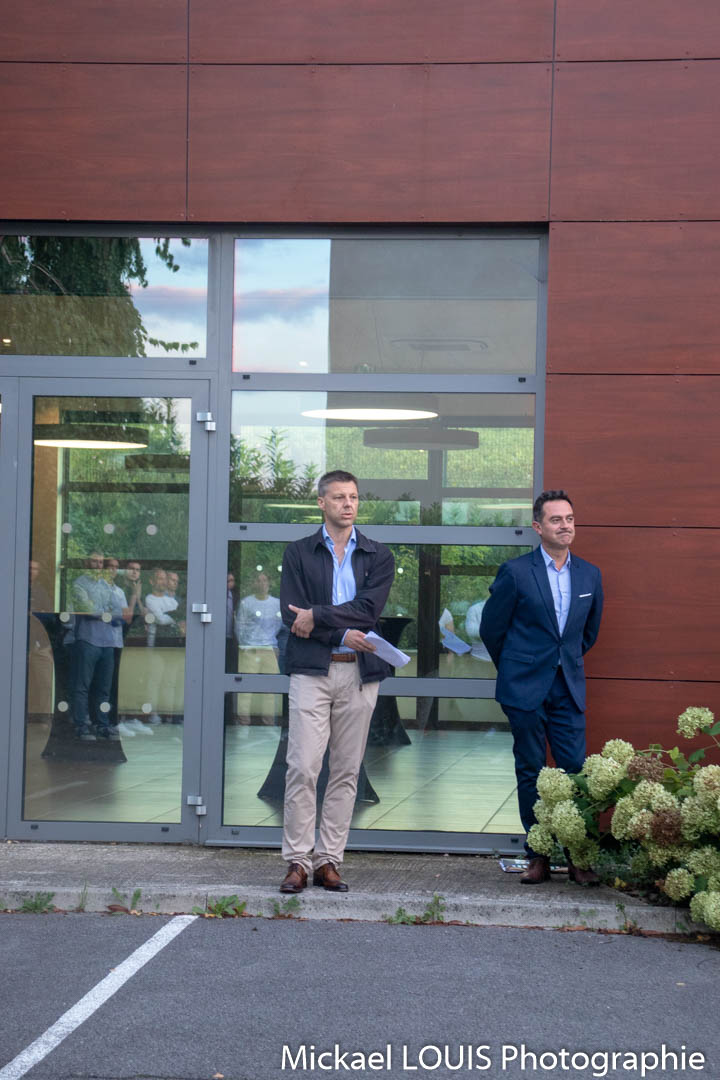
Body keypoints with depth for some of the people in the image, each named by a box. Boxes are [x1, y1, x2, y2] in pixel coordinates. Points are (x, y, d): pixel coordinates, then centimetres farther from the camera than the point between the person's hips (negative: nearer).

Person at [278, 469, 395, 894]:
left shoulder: (378, 556, 10)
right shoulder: (299, 553, 8)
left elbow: (369, 609, -4)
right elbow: (291, 613, -3)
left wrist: (318, 616, -10)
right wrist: (342, 634, -12)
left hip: (359, 673, 2)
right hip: (312, 671, -2)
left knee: (347, 771, 3)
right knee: (302, 768, -8)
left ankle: (328, 860, 9)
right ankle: (298, 861, -2)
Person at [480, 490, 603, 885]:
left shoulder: (590, 575, 7)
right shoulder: (515, 572, -5)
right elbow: (491, 627, 4)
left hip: (568, 689, 3)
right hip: (525, 690, -3)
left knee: (575, 771, -2)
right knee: (530, 774, 3)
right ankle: (538, 856, 11)